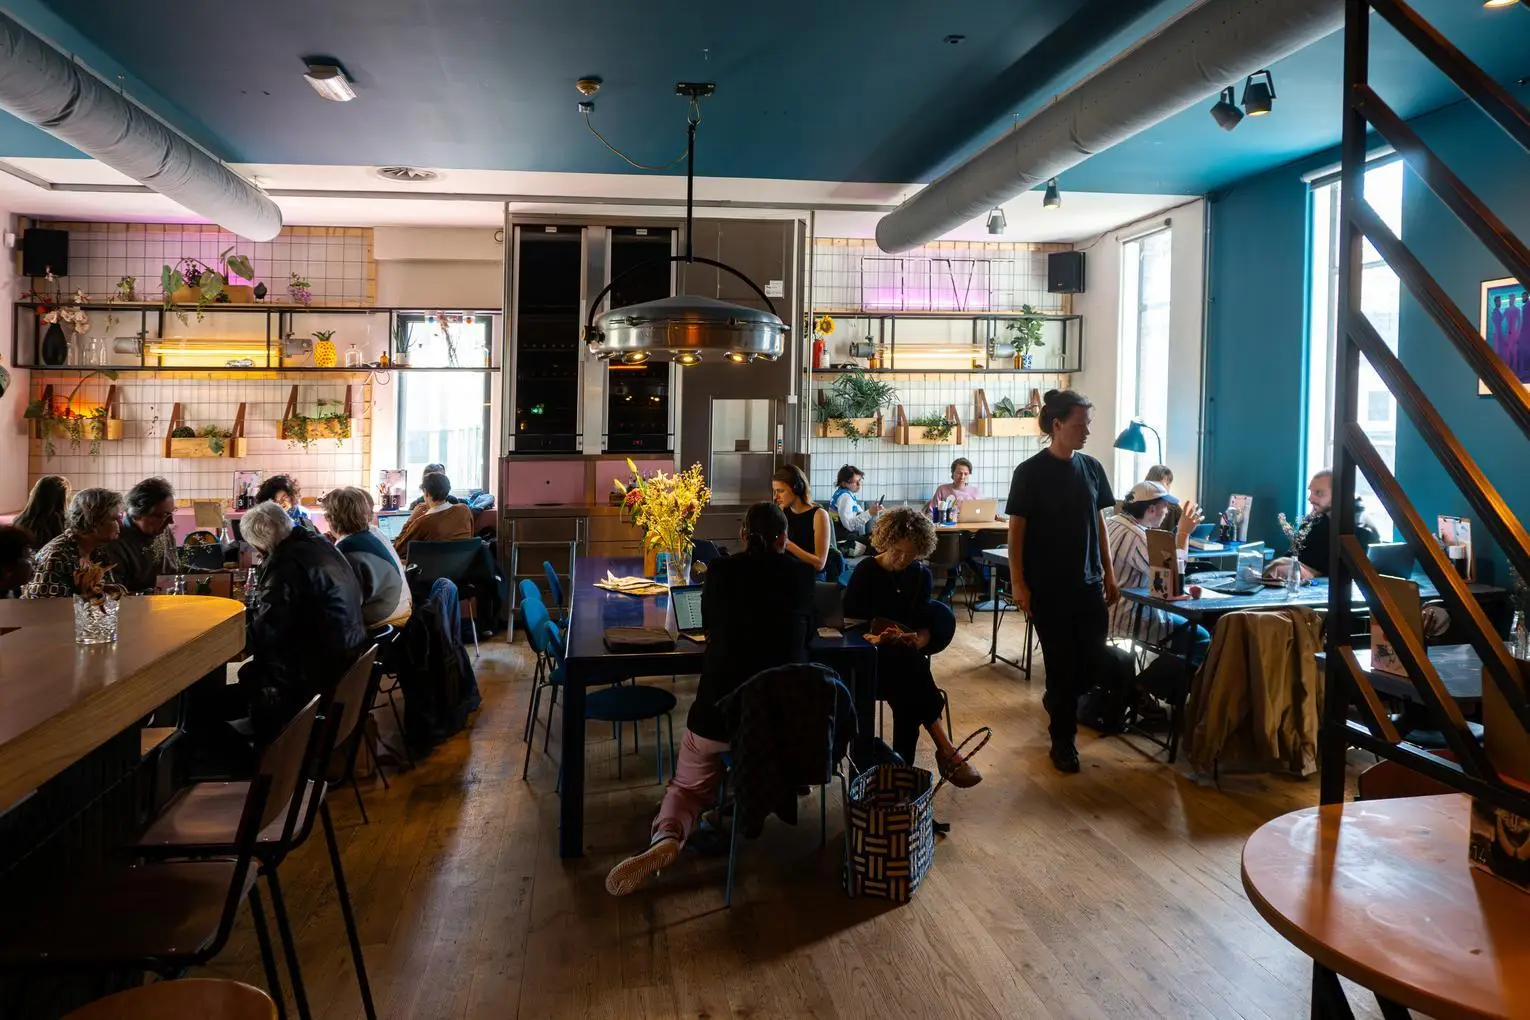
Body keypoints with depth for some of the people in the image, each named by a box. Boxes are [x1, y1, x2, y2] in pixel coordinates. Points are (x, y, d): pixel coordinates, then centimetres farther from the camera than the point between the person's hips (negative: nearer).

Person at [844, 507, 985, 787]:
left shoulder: (921, 575, 10)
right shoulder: (865, 572, -1)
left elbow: (924, 625, 9)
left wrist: (918, 641, -15)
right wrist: (873, 638, -24)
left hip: (907, 659, 4)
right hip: (870, 658, -3)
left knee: (907, 700, -33)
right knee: (907, 661, -37)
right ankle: (946, 751, -35)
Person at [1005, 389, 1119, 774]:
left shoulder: (1091, 468, 6)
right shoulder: (1030, 473, -9)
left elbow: (1099, 523, 12)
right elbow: (1016, 531, -9)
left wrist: (1108, 573, 11)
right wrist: (1018, 583, -13)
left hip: (1088, 582, 5)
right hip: (1047, 585, -5)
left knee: (1095, 659, 5)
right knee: (1061, 661, 1)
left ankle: (1056, 700, 34)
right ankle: (1062, 738, 18)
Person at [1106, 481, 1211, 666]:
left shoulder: (1113, 523, 9)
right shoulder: (1135, 535, -22)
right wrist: (1184, 532, -17)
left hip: (1111, 611, 10)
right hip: (1128, 619, -10)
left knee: (1184, 620, 26)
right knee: (1200, 638, -4)